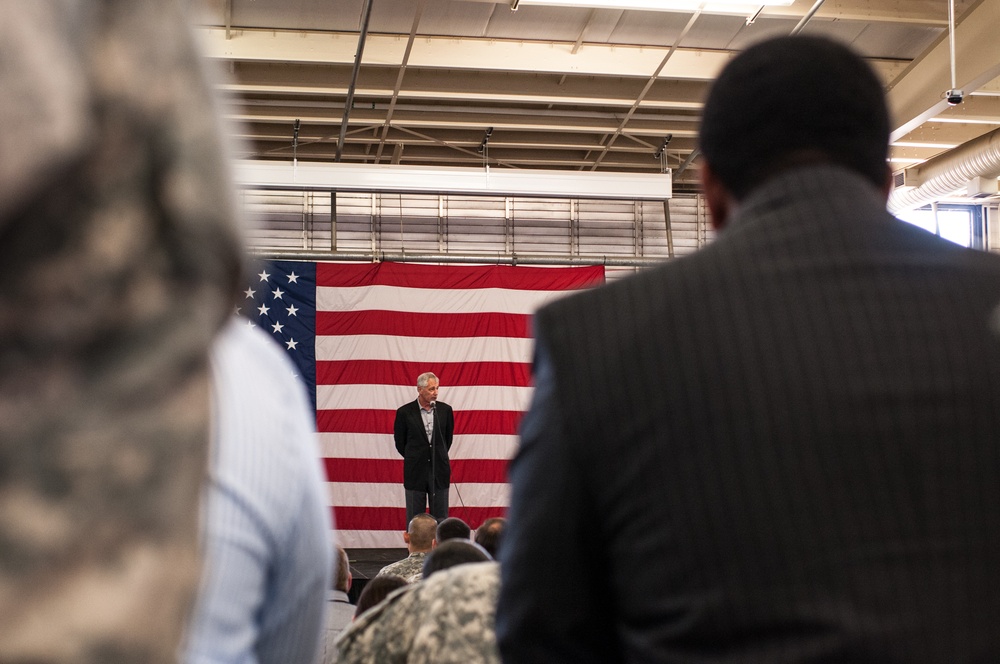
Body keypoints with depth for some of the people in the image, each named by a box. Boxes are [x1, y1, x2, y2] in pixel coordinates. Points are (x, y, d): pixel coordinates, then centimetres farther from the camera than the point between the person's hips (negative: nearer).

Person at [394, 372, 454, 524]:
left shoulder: (445, 410, 1)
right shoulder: (404, 412, -6)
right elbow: (399, 443, 6)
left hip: (439, 472, 2)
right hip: (415, 472, -2)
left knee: (441, 519, 5)